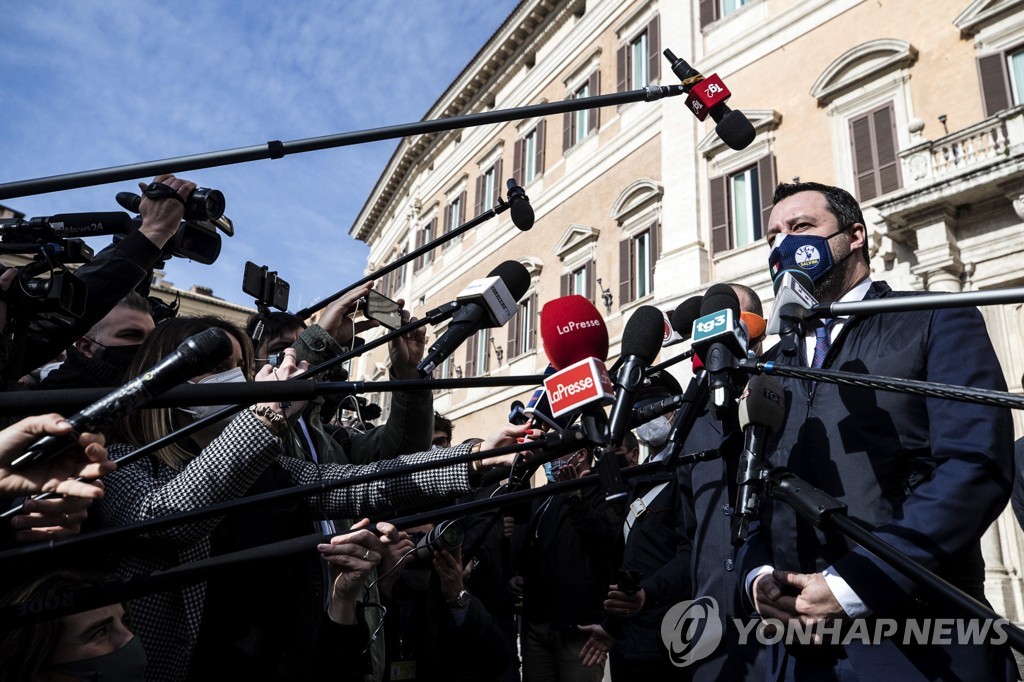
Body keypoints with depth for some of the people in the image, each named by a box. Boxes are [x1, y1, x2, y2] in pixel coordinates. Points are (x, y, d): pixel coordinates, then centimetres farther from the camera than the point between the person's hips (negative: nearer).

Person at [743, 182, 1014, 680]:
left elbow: (977, 465, -13)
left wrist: (853, 584, -18)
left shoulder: (936, 321, 0)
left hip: (918, 641, -4)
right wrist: (758, 573, -5)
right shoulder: (772, 366, 15)